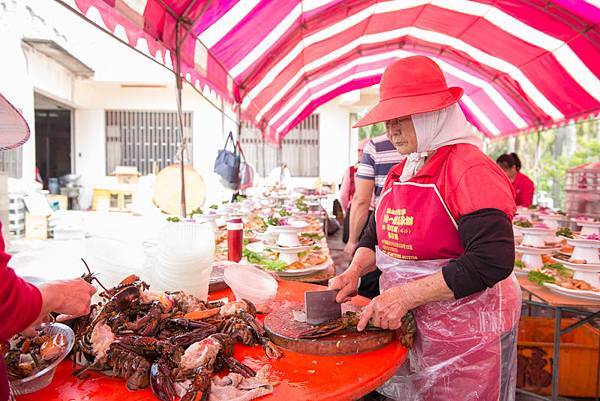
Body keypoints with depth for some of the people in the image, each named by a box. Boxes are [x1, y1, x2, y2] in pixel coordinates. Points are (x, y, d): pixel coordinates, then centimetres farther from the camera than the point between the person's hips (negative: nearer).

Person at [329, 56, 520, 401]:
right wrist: (354, 272, -5)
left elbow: (492, 261, -26)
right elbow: (377, 234, 14)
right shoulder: (400, 173, 6)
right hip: (407, 324, 7)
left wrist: (404, 296, -26)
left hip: (464, 331, -7)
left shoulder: (471, 169, -19)